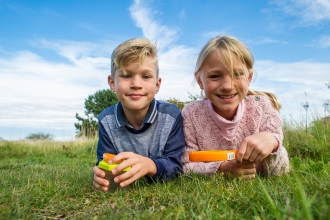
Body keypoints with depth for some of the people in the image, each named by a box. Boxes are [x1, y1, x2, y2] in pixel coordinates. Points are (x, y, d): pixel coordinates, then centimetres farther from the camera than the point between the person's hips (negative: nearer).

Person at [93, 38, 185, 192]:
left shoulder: (171, 115, -18)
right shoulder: (106, 120, -11)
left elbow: (176, 167, -20)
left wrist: (150, 165, -41)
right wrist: (101, 177, -36)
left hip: (165, 189, -1)